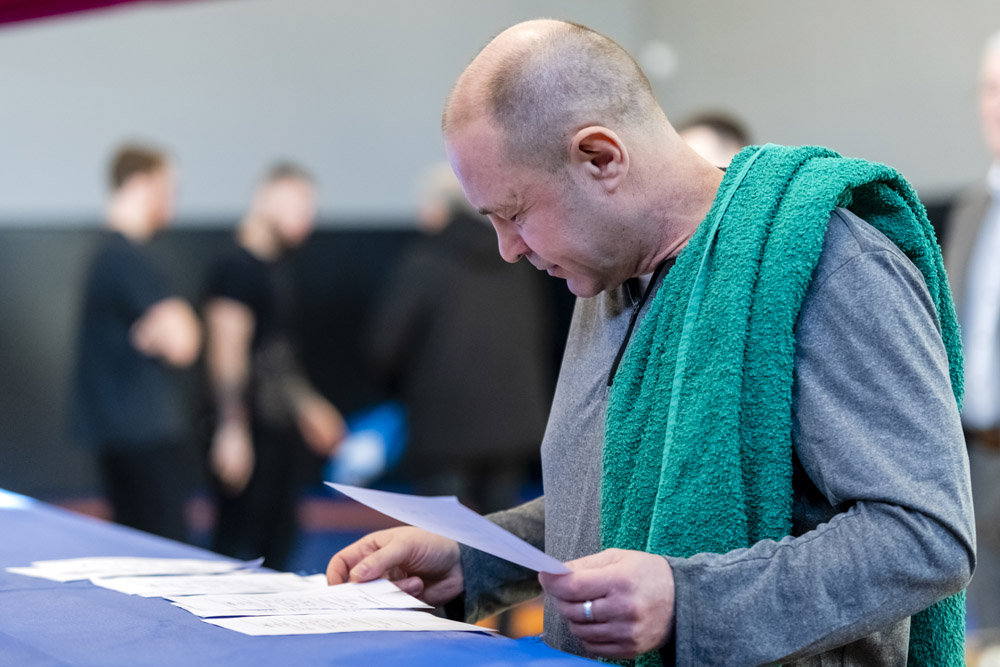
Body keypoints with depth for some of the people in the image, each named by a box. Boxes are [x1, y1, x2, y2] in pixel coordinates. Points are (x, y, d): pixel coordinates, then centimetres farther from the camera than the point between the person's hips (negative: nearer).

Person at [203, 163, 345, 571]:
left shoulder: (277, 270, 18)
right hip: (250, 431, -10)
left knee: (277, 544, 12)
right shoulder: (237, 266, -11)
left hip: (281, 429, 10)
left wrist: (307, 407, 25)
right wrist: (231, 429, -22)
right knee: (239, 541, -7)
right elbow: (226, 351, -17)